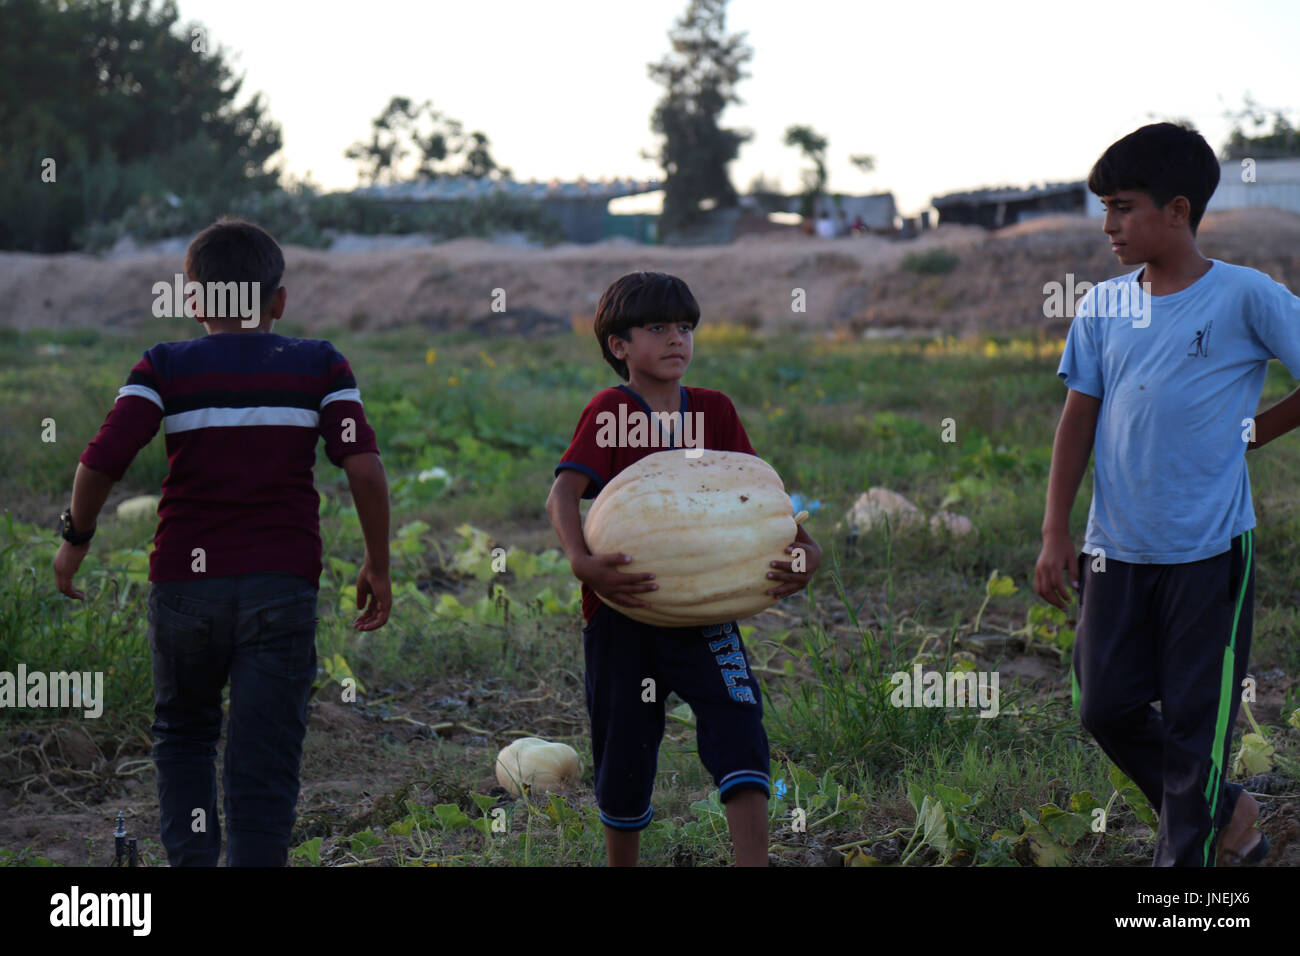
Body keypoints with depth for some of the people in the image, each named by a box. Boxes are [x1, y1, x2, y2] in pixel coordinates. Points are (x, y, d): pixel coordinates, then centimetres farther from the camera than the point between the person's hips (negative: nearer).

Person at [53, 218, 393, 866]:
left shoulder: (165, 367, 4)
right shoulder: (319, 366, 6)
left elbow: (102, 461, -7)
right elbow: (364, 467, -5)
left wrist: (76, 539, 9)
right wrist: (377, 565, 5)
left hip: (184, 580, 1)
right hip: (282, 584, 0)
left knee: (182, 737, 21)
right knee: (264, 759, 0)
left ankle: (191, 858, 5)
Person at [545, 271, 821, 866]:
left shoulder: (715, 411, 5)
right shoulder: (609, 410, -7)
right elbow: (563, 493, -20)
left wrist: (803, 548, -14)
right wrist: (581, 560, -38)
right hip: (623, 614, -2)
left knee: (738, 728, -17)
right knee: (624, 755, 9)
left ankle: (753, 863, -19)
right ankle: (621, 866, 31)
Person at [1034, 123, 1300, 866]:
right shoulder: (1103, 307, 5)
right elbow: (1079, 420, 8)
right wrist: (1056, 534, 3)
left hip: (1210, 551, -5)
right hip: (1117, 549, 5)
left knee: (1195, 722, 0)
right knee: (1108, 708, 9)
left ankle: (1188, 852, 12)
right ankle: (1227, 811, 29)